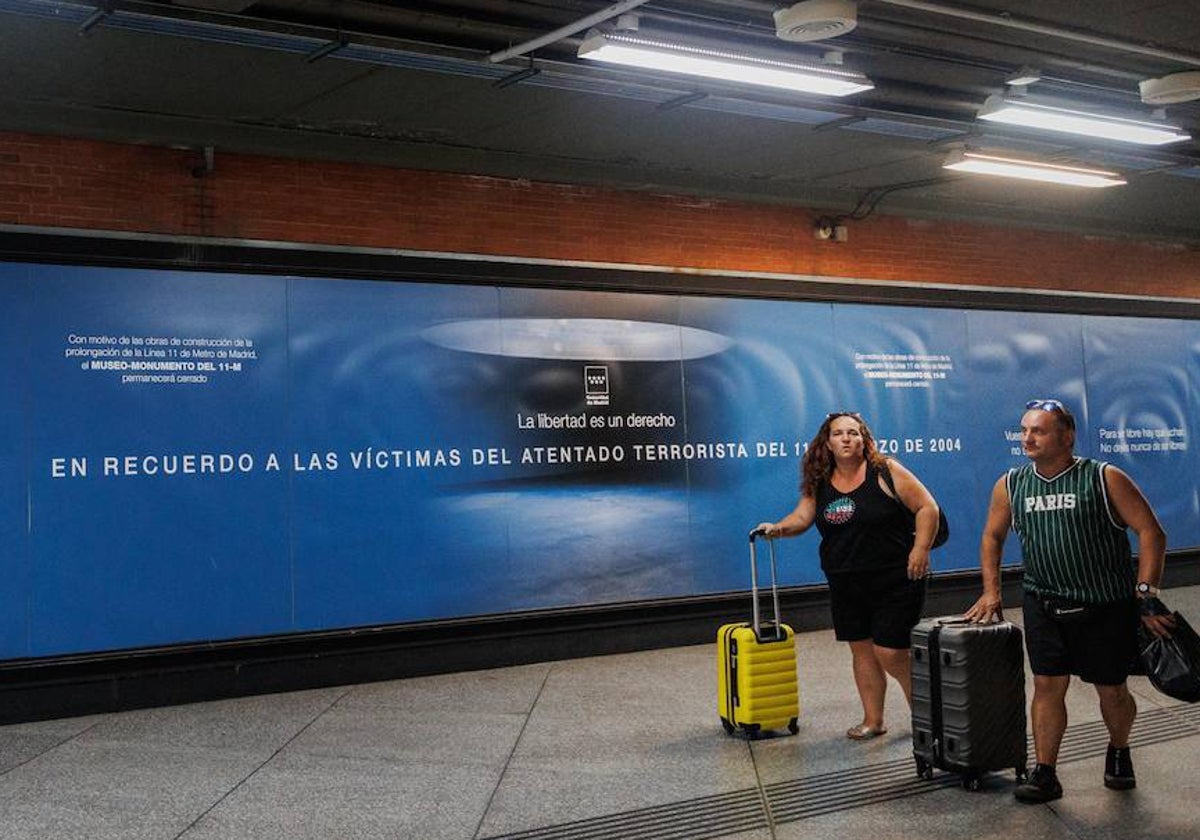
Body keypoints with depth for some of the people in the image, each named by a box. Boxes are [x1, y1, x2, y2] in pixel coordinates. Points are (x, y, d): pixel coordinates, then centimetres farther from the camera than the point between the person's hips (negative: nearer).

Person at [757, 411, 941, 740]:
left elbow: (927, 507, -9)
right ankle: (873, 720, 24)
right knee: (861, 650, 11)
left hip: (894, 580, -5)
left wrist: (921, 549, -17)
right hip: (846, 585, 5)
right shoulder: (819, 484, 5)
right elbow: (802, 517, 0)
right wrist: (778, 528, -20)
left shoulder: (885, 472, -9)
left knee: (890, 653, -7)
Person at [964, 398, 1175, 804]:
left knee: (1111, 690, 9)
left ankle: (1118, 752, 36)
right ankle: (1044, 774, 7)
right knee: (1048, 686, -1)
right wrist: (991, 590, 10)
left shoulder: (1105, 479, -10)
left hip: (1106, 606, -2)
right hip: (1044, 604, 3)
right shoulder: (1010, 485, 2)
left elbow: (1151, 533, -10)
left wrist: (1145, 596, -14)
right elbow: (992, 536, 16)